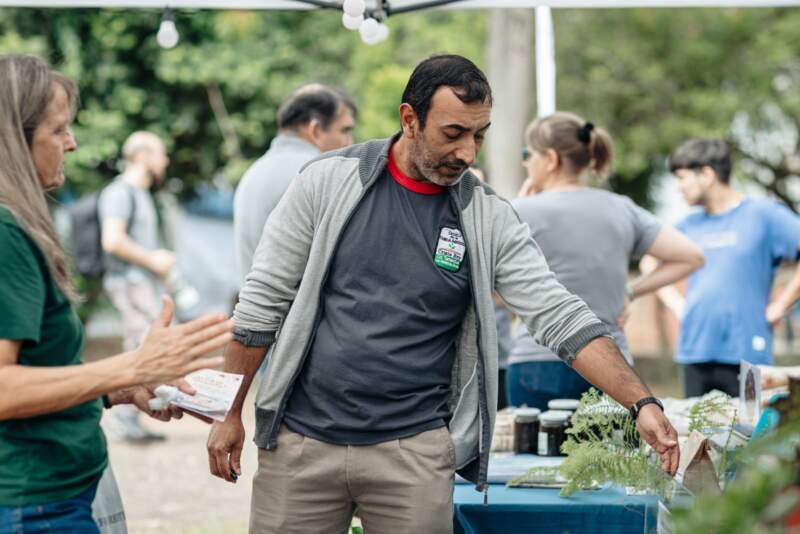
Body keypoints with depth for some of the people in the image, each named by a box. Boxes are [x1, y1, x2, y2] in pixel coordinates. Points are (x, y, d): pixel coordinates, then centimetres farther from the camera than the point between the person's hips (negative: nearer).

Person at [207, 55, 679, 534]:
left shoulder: (489, 219, 0)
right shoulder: (329, 182, -3)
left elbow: (563, 318, -5)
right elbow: (262, 302, 1)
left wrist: (642, 403, -16)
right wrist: (228, 414, 0)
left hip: (416, 452, 1)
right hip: (301, 438, 0)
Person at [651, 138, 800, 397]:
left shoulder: (762, 213, -3)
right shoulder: (689, 225, 13)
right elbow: (651, 261, 26)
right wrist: (676, 303, 12)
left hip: (744, 354, -5)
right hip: (694, 352, 5)